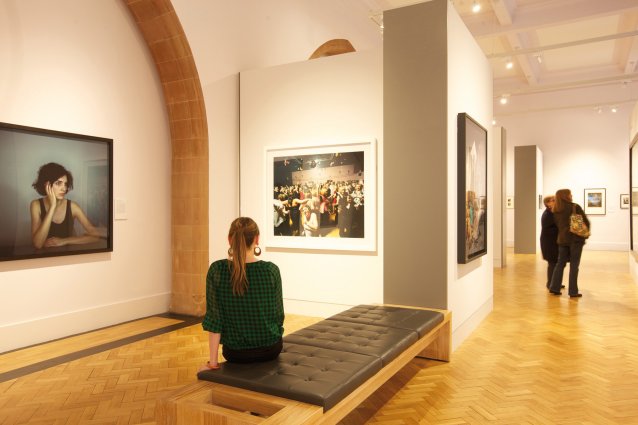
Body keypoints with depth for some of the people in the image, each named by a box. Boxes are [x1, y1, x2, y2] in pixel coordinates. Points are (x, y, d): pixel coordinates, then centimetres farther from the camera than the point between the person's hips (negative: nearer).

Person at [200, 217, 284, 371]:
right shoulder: (271, 270, -14)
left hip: (235, 352, 1)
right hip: (270, 348, 0)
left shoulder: (216, 270, -15)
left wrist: (213, 362, -5)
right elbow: (279, 314, -5)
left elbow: (214, 318, -13)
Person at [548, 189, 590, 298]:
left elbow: (557, 224, 8)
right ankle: (573, 291, 4)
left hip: (562, 239, 5)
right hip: (576, 239, -4)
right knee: (574, 265, 1)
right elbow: (586, 221, -5)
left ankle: (554, 288, 14)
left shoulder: (555, 211, 5)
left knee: (560, 263, 13)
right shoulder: (575, 207, -7)